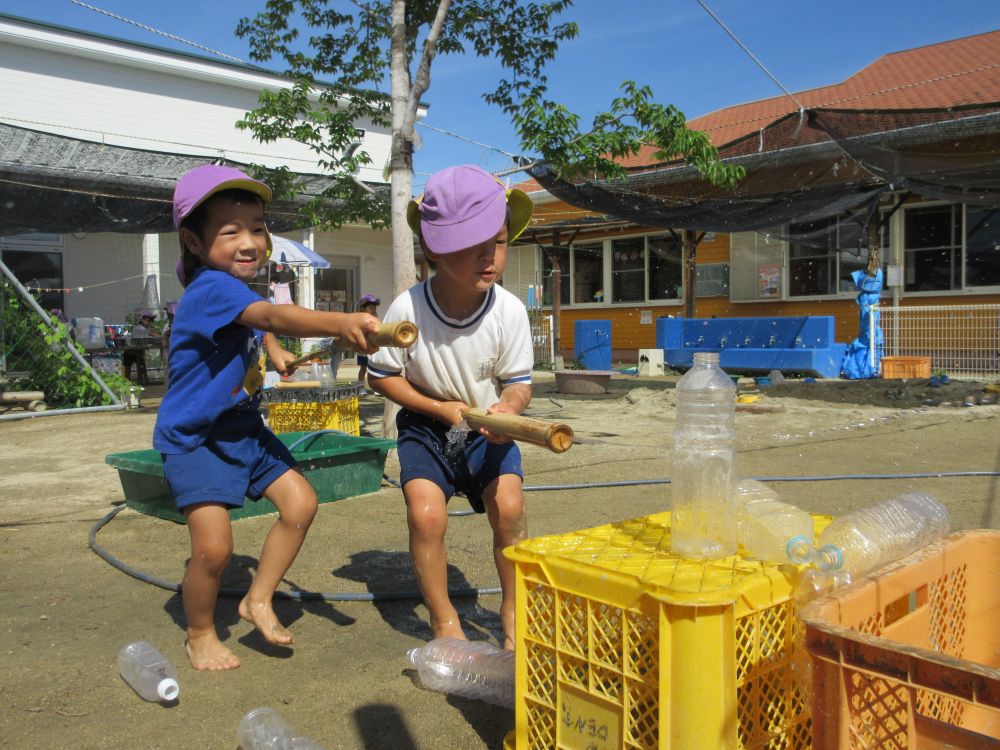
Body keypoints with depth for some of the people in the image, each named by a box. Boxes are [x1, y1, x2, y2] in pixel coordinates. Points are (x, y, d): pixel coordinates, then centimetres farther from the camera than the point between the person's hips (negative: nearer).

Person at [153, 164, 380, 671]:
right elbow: (275, 316, -44)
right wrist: (342, 323, -57)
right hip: (193, 437, -9)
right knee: (213, 547, -13)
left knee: (301, 502, 1)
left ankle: (258, 599, 19)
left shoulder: (238, 288, 5)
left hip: (243, 428, 9)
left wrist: (273, 349, 13)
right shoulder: (212, 288, -24)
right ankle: (200, 634, 16)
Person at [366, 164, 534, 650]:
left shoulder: (509, 311, -18)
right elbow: (381, 376, -8)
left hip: (487, 427, 1)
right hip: (426, 426, -1)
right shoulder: (408, 308, -22)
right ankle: (444, 620, 6)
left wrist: (508, 408, -31)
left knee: (509, 507, -18)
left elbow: (519, 382, -7)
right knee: (425, 514, -19)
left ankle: (512, 611, 8)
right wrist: (440, 408, -17)